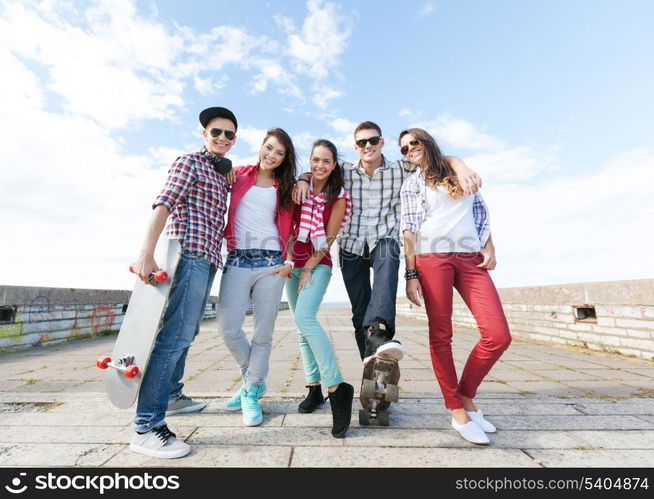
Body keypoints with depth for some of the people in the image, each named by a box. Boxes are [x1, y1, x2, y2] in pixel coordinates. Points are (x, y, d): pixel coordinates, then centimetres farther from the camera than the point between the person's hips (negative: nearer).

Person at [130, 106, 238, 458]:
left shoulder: (224, 175, 24)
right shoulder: (190, 162, -1)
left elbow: (216, 221, 25)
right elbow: (163, 205, -12)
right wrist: (146, 252, -24)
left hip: (207, 260, 9)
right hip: (189, 255, -9)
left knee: (185, 333, 16)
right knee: (175, 334, -12)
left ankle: (171, 394, 32)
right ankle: (146, 427, -6)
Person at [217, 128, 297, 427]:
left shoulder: (284, 187, 13)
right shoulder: (239, 175, 13)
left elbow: (287, 227, 8)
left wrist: (288, 262, -2)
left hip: (271, 263, 0)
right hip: (237, 260, 0)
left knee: (263, 332, 2)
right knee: (229, 328, -5)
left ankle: (252, 391, 22)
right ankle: (253, 378, 23)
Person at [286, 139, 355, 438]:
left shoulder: (339, 197, -4)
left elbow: (328, 238, -6)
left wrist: (309, 268, -10)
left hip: (318, 265, -5)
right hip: (294, 264, 5)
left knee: (304, 318, -25)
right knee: (302, 328, 6)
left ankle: (337, 388, -19)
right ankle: (314, 388, 18)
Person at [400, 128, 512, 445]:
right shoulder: (411, 184, 13)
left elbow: (481, 212, 20)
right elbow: (409, 229, 3)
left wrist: (490, 248, 7)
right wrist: (411, 274, -6)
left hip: (472, 258, 3)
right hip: (432, 258, -2)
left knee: (498, 335, -8)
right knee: (440, 335, -4)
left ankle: (466, 395, 14)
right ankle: (458, 411, 11)